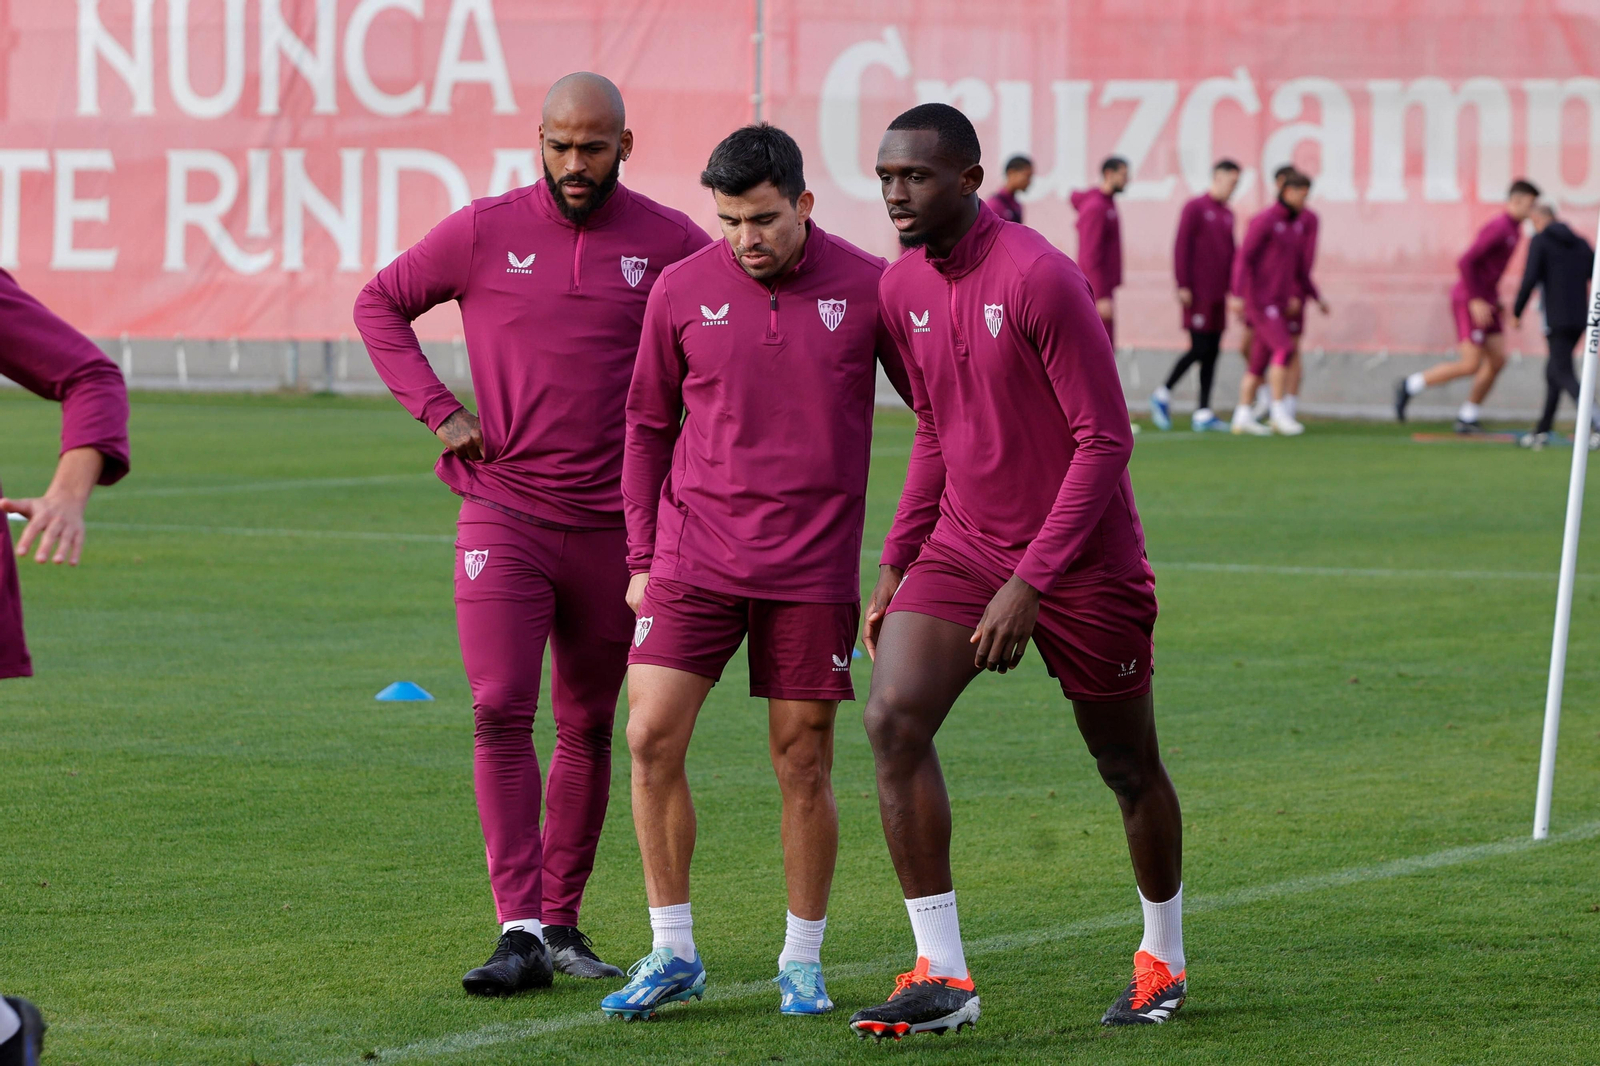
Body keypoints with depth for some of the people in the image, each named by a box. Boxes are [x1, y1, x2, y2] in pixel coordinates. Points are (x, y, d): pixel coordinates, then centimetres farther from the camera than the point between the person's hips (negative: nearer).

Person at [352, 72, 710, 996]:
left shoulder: (668, 242, 0)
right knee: (501, 712, -13)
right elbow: (380, 305, 11)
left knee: (589, 728, 9)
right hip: (503, 512, -1)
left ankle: (562, 921, 21)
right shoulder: (484, 233, -1)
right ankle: (520, 933, -14)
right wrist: (437, 410, 0)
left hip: (613, 525, 2)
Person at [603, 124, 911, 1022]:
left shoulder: (868, 287, -4)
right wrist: (643, 557, 9)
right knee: (652, 738, -8)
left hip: (813, 567, -1)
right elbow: (648, 424, 11)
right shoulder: (681, 292, 0)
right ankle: (674, 954, 5)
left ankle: (803, 962, 17)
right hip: (694, 556, 1)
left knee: (805, 761, 3)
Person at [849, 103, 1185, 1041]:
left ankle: (1163, 962, 32)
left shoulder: (1038, 277, -20)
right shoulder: (903, 288, 3)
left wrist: (1032, 583, -22)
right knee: (895, 717, -16)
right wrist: (897, 564, 11)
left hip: (1082, 562, -6)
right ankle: (943, 975, -13)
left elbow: (1105, 439, -19)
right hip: (961, 547, 6)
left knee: (1128, 765, 9)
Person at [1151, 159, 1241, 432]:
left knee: (1212, 351, 4)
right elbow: (1181, 247, -11)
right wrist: (1183, 286, -16)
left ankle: (1203, 413, 6)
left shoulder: (1228, 214, 15)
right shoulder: (1195, 208, -6)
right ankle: (1163, 395, 5)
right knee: (1200, 348, -10)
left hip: (1218, 294, 7)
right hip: (1198, 293, -7)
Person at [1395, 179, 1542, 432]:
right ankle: (1409, 387, 0)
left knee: (1498, 361, 3)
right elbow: (1465, 262, -25)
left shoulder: (1514, 229, 14)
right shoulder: (1498, 228, -19)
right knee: (1470, 365, -13)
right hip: (1469, 300, -10)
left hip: (1484, 302, 10)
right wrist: (1476, 301, -24)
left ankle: (1467, 418, 10)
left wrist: (1496, 300, 20)